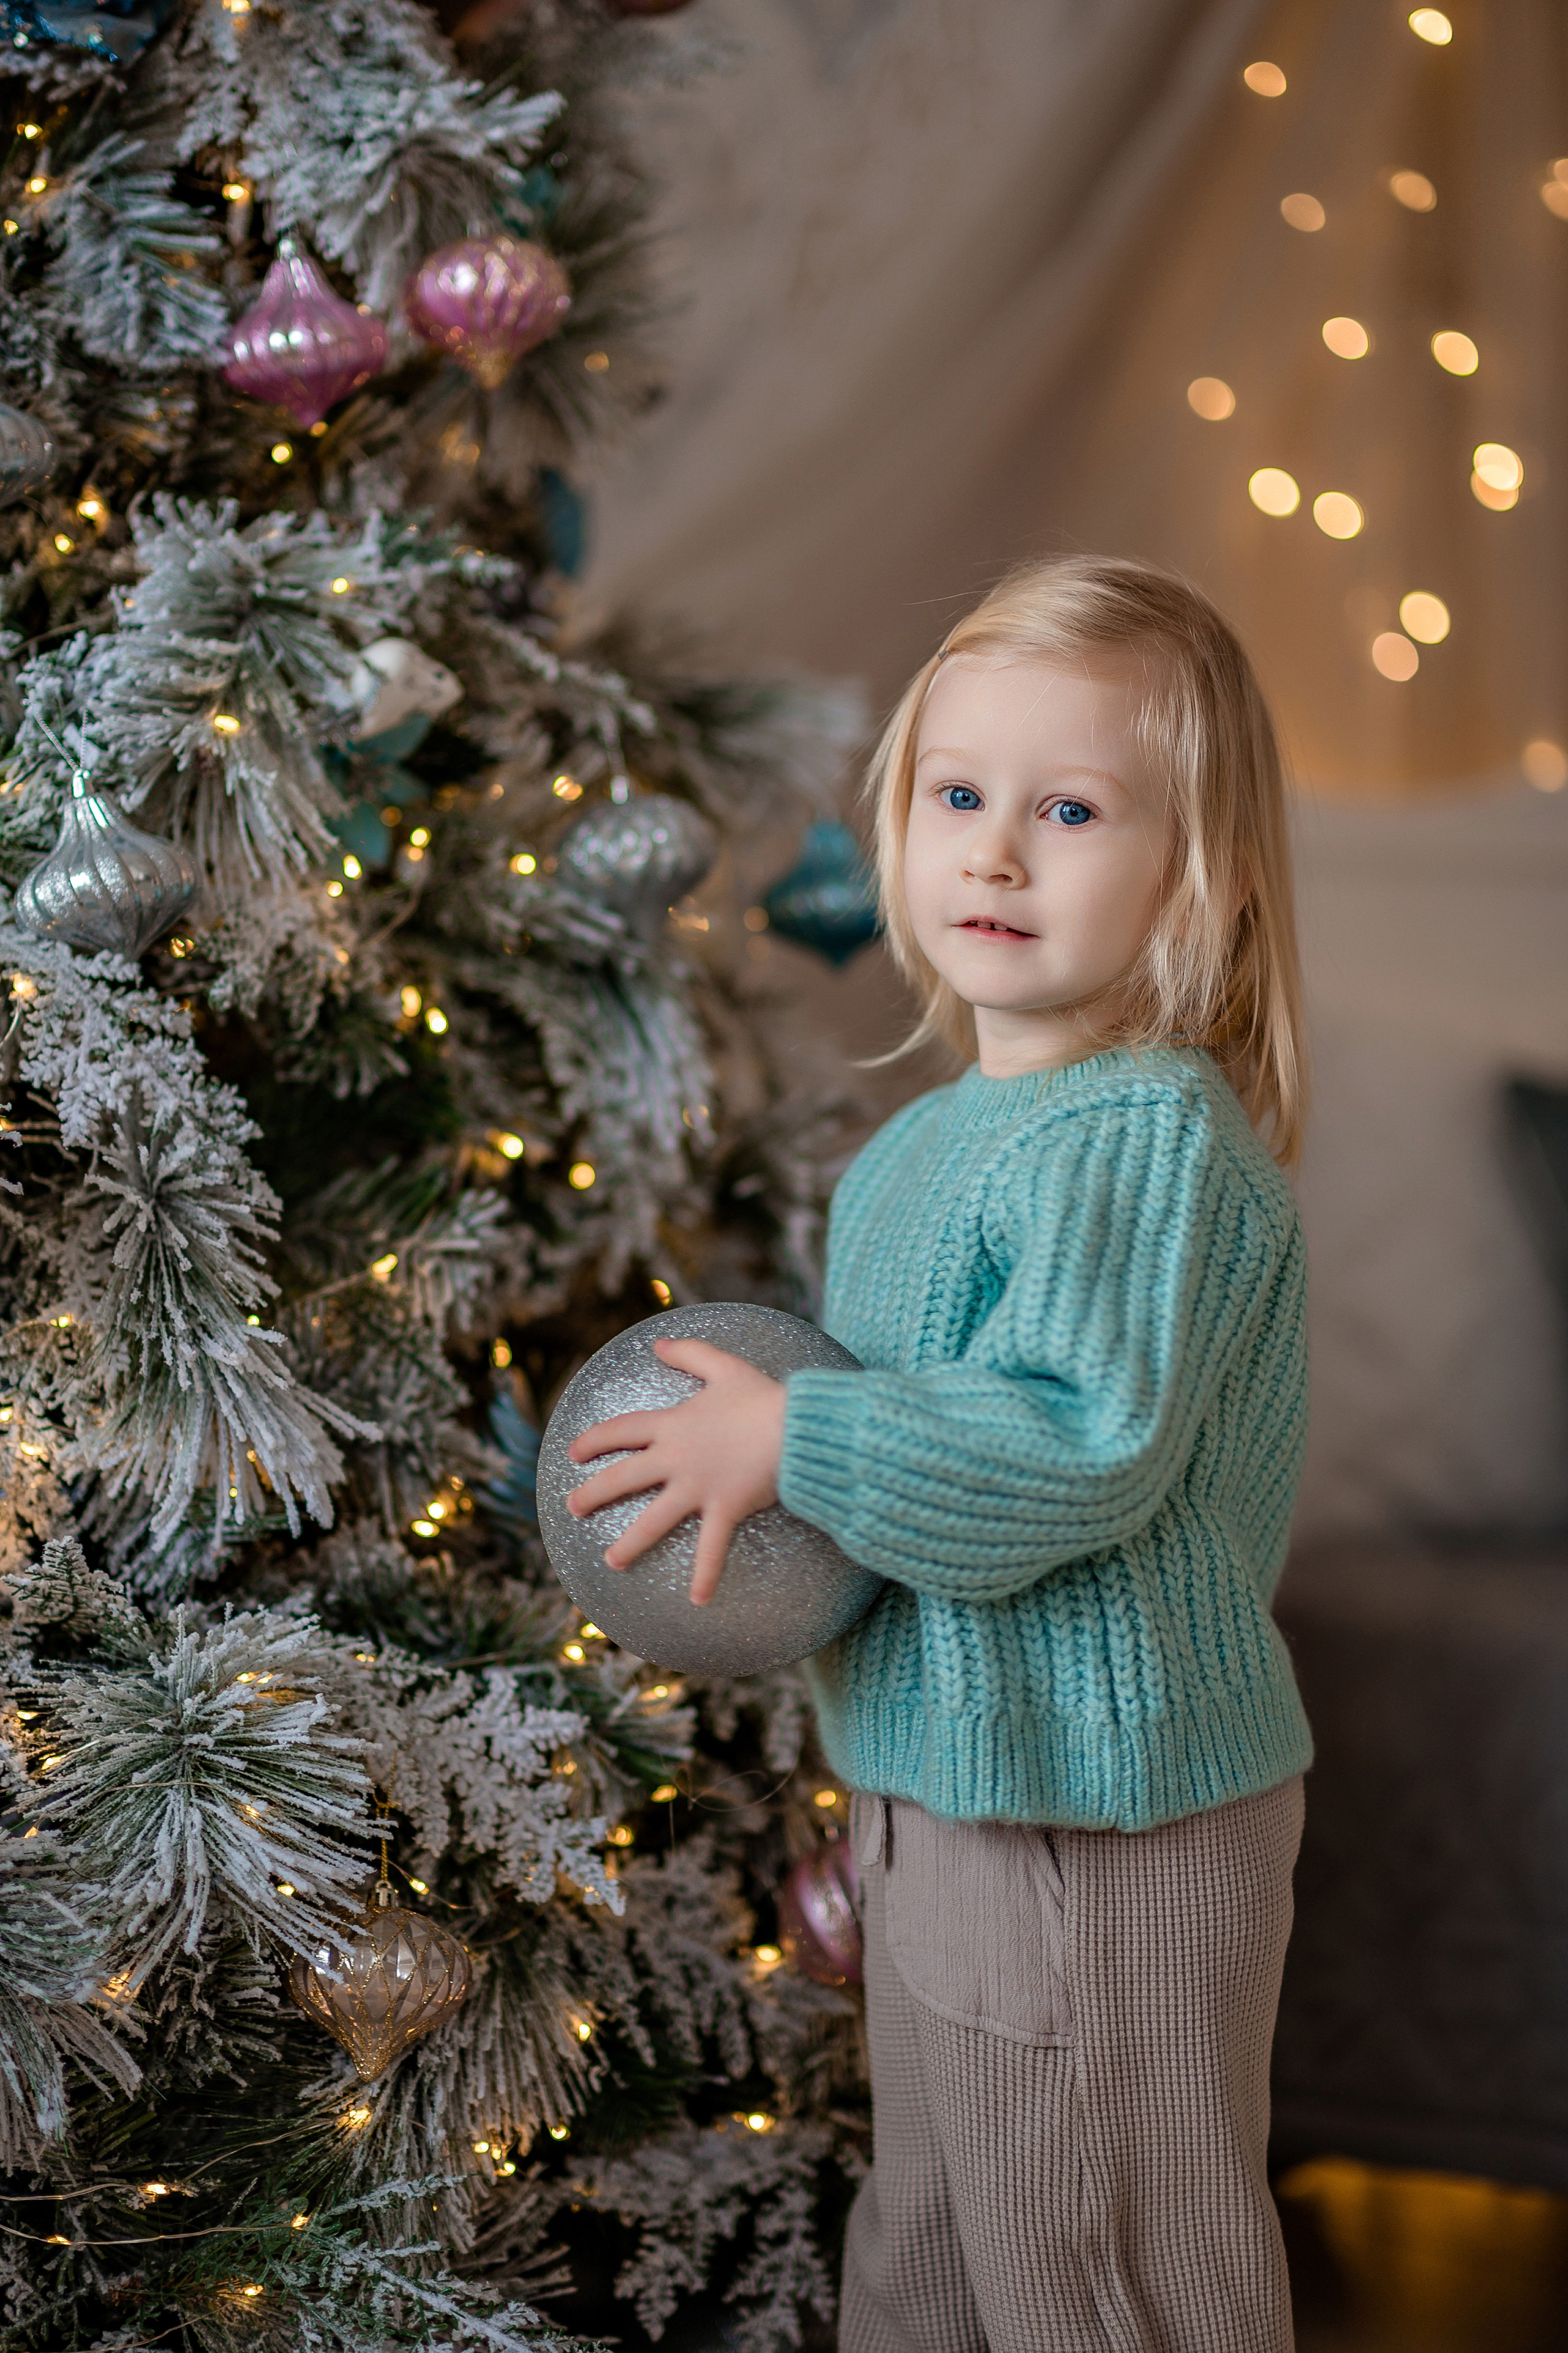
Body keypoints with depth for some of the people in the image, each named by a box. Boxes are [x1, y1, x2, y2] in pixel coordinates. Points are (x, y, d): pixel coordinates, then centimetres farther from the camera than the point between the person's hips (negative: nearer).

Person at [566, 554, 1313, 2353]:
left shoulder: (1154, 1139, -22)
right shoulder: (928, 1145, 9)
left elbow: (1078, 1454, -31)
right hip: (946, 1789, 10)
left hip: (1103, 1820, -10)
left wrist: (792, 1444, -25)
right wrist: (755, 1490, 6)